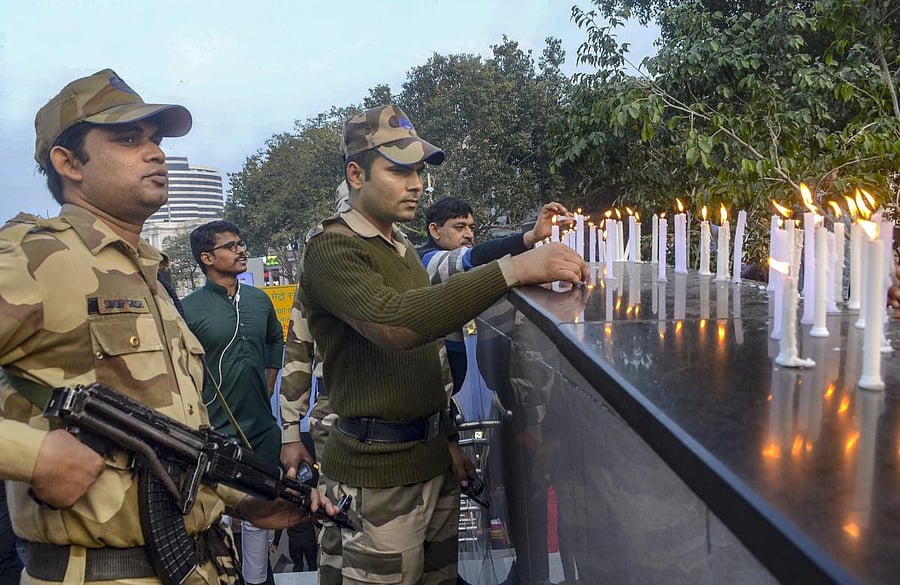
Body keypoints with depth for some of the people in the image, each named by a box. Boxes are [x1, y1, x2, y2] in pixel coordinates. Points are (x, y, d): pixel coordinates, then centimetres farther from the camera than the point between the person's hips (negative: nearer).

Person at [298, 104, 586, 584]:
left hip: (432, 455, 8)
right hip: (378, 468, -8)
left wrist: (447, 438, 17)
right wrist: (512, 269, -36)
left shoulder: (401, 246, 14)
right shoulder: (332, 249, -14)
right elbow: (394, 323, -34)